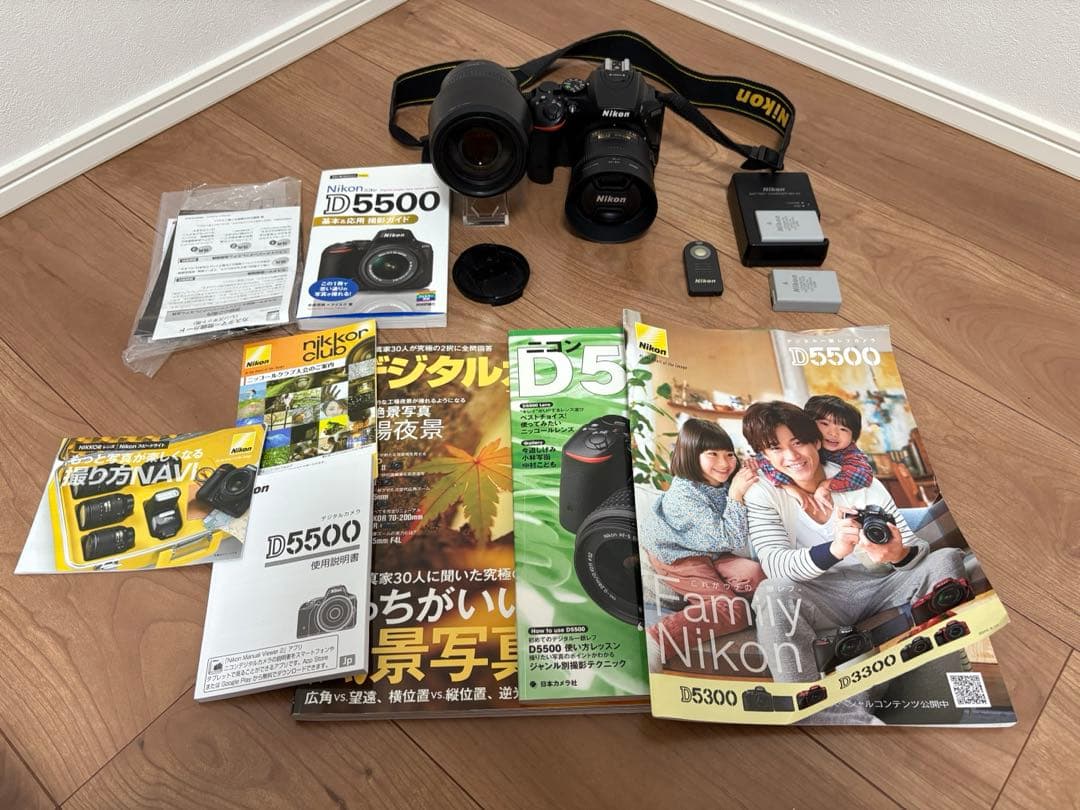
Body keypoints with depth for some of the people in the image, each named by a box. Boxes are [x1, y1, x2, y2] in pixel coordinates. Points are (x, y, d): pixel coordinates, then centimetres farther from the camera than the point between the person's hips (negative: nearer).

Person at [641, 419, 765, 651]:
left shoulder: (722, 483, -2)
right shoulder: (685, 494, -25)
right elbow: (731, 540, -26)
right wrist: (736, 494, -25)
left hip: (707, 553, 8)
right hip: (678, 558, -8)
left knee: (754, 574, -15)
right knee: (733, 610, -23)